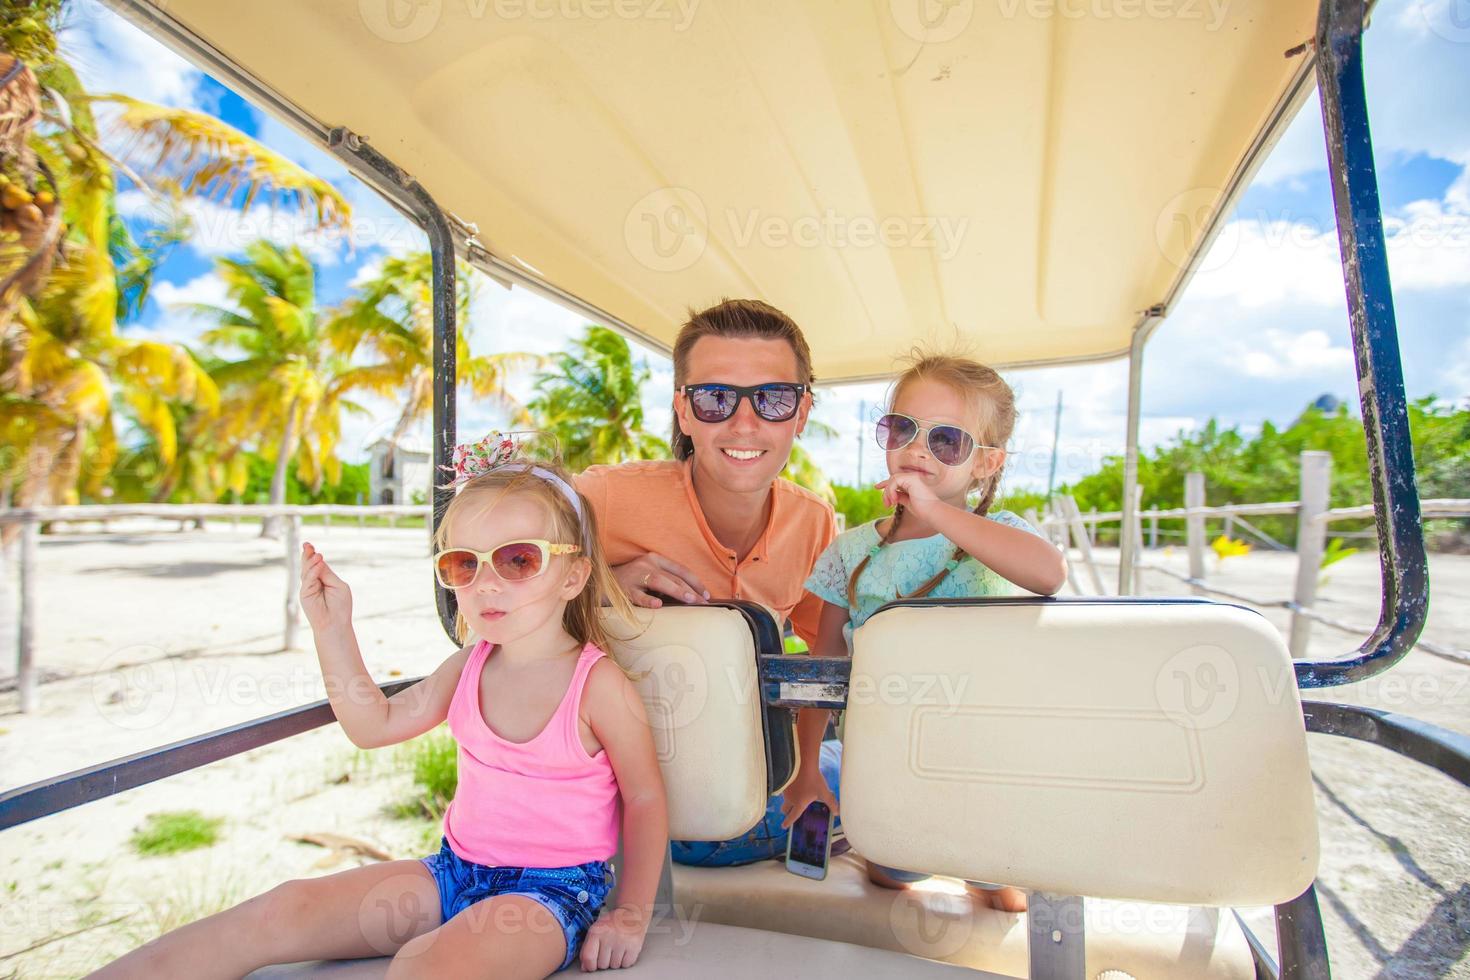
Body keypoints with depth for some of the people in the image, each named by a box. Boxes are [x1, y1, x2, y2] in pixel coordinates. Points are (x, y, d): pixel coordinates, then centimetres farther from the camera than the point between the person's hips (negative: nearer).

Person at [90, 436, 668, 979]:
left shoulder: (597, 683, -18)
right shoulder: (469, 667, 1)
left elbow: (645, 799, -9)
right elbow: (374, 725, 9)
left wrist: (631, 914, -12)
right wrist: (334, 629, 1)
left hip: (552, 888, -6)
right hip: (458, 869, 6)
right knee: (284, 910, -6)